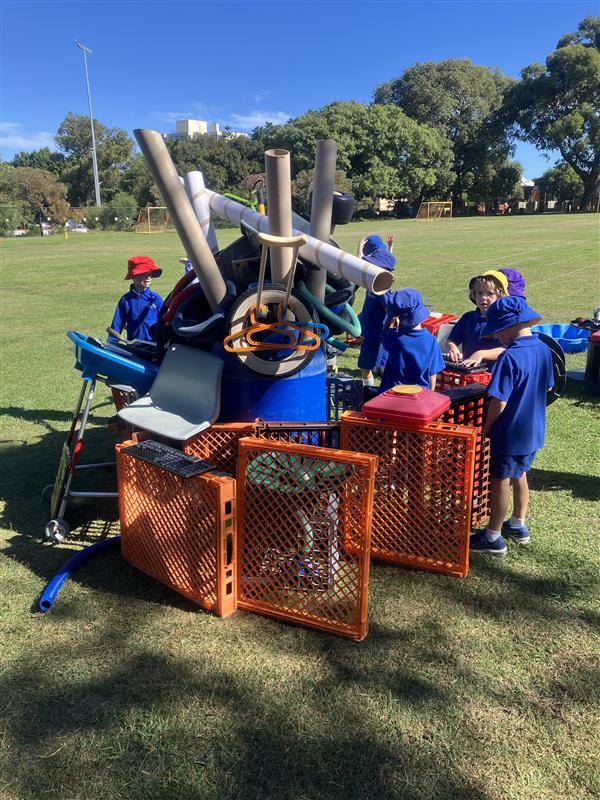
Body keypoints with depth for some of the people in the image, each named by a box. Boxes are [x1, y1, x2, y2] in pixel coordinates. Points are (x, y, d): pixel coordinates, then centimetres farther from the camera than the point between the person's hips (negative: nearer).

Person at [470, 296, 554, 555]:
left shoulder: (510, 357, -25)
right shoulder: (544, 350, -1)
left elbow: (499, 401, -24)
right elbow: (547, 387, 12)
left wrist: (486, 428, -11)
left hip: (509, 434, -8)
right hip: (534, 431, 8)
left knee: (500, 483, 5)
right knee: (519, 476, 23)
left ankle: (493, 538, 16)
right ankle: (518, 525, 38)